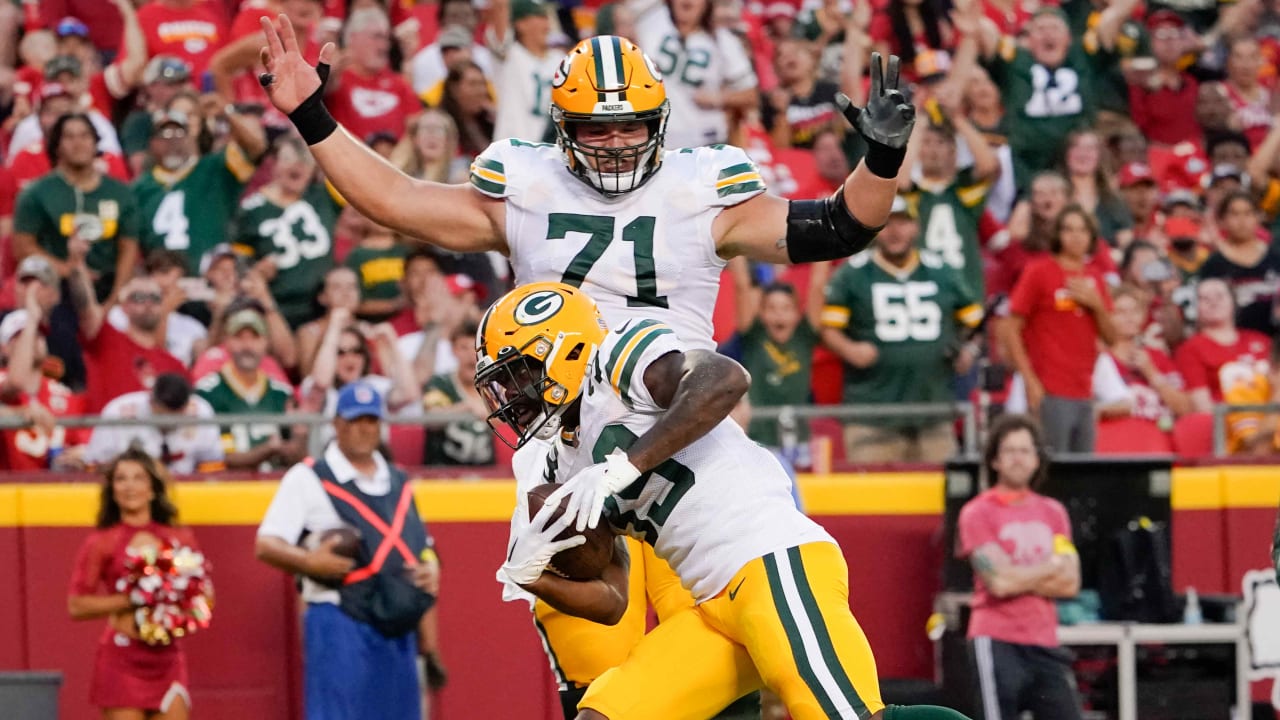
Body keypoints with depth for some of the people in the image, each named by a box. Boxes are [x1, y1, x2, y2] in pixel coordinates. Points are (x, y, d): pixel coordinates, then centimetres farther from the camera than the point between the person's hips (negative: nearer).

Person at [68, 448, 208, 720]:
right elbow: (76, 605, -6)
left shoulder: (179, 539, 9)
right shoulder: (101, 543, 0)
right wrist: (129, 600, -15)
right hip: (122, 658, -3)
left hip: (167, 658, 3)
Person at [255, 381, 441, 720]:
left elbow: (422, 545, 27)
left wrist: (430, 568, 4)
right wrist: (310, 561, -25)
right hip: (340, 625, -6)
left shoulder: (399, 482, 19)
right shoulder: (309, 479, -1)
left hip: (398, 628, 6)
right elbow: (266, 545, -7)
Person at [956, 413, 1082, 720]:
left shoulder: (1053, 512, 14)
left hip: (1045, 645, 5)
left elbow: (1070, 584, 4)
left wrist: (1021, 579, -8)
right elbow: (999, 582, -14)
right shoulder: (978, 513, -2)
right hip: (997, 644, -5)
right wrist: (1053, 566, 0)